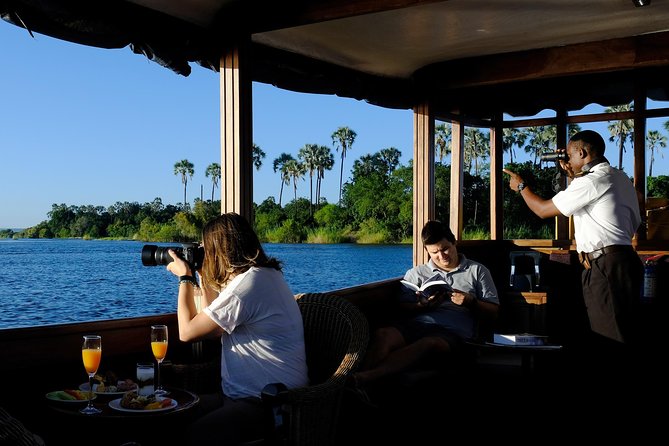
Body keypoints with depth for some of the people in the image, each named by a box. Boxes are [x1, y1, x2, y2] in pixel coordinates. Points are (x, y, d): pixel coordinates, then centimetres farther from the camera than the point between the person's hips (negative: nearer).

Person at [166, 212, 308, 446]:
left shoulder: (247, 285, -20)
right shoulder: (264, 273, 12)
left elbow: (187, 332, -12)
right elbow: (215, 321, 24)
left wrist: (185, 277, 0)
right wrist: (203, 276, 18)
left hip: (268, 406, -10)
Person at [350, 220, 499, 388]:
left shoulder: (477, 271, 20)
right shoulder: (416, 273, 24)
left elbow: (494, 311, 16)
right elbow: (402, 308, 15)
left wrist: (471, 302, -3)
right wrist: (422, 306, -5)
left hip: (453, 330, -3)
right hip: (417, 323, 3)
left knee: (428, 343, -40)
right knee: (383, 334, -33)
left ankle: (366, 376, -58)